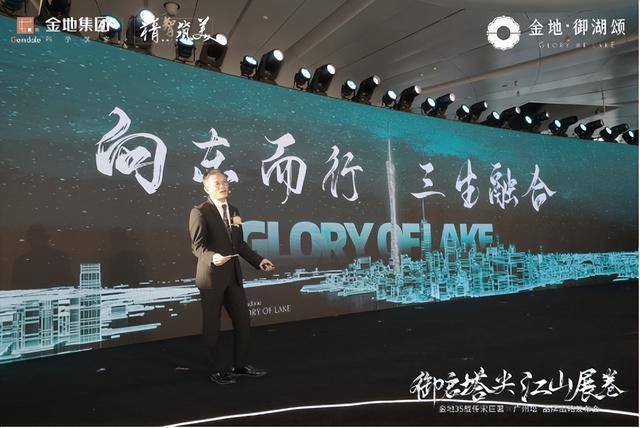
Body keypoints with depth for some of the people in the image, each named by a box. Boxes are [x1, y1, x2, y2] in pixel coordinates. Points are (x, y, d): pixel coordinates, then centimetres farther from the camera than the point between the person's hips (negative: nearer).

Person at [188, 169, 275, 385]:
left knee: (243, 321, 12)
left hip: (233, 275, 7)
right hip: (211, 277, -7)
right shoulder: (200, 212, -8)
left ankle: (240, 365, 28)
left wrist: (258, 260, 8)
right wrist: (212, 257, -34)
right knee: (212, 325, 6)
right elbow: (197, 245, -15)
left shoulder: (233, 210, 13)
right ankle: (217, 370, 22)